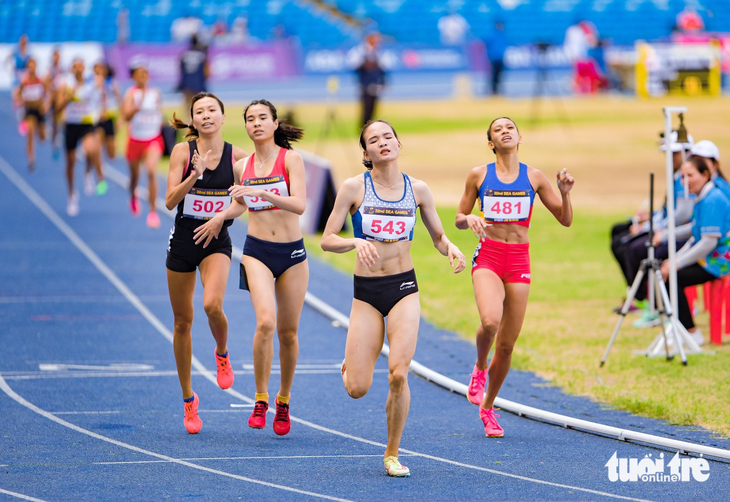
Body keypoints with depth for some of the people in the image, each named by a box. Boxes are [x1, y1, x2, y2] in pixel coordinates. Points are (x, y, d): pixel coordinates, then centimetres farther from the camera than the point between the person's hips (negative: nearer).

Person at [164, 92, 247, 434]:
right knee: (182, 320, 6)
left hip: (217, 240, 0)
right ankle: (188, 399, 21)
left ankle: (222, 354, 7)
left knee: (212, 305, -27)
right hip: (184, 237, 1)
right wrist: (195, 174, -25)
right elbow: (170, 201, -12)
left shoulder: (238, 156, -1)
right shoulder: (182, 151, -5)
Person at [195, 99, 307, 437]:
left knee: (288, 332, 6)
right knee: (265, 322, -21)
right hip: (257, 250, 1)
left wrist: (263, 193, -28)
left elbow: (299, 204, -18)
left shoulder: (290, 158, -5)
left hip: (292, 252, -1)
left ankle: (284, 399, 27)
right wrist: (219, 218, 24)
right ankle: (260, 399, -11)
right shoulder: (244, 165, 6)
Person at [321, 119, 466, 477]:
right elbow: (327, 240, -4)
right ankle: (352, 364, 33)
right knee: (357, 389, -6)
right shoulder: (354, 188, -4)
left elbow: (438, 236, 13)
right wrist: (356, 243, -24)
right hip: (366, 291, -1)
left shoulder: (417, 190, 3)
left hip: (404, 289, 1)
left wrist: (450, 249, -9)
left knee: (398, 374, -15)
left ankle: (392, 453, 5)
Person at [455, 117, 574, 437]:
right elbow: (459, 218, 11)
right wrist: (469, 220, -11)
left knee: (507, 344, 4)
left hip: (519, 260, 2)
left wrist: (564, 193, -9)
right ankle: (479, 369, 2)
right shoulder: (479, 175, 4)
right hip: (488, 257, -2)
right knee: (490, 320, -30)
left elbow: (565, 220, 9)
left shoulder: (534, 178, 6)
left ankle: (488, 407, 23)